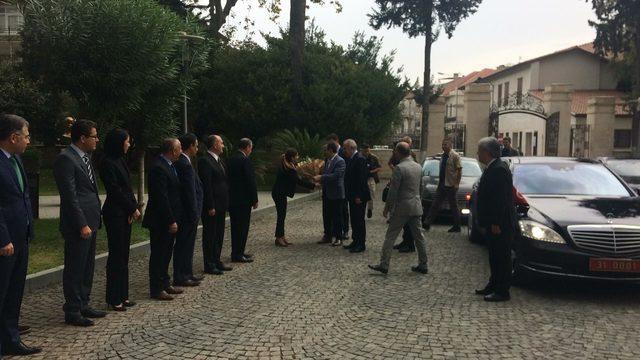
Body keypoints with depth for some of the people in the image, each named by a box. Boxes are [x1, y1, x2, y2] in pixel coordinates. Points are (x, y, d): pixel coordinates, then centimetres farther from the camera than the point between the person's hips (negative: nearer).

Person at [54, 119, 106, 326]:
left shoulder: (85, 157, 15)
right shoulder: (66, 159, -14)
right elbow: (69, 196, -18)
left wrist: (95, 220, 14)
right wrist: (82, 224, -19)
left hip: (90, 222, 9)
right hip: (78, 224, -9)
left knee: (87, 267, 15)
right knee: (75, 269, 0)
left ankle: (83, 305, 26)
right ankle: (72, 312, 9)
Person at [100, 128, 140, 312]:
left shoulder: (121, 161, 13)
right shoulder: (108, 163, -13)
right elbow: (115, 191, -15)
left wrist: (134, 208, -1)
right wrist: (133, 208, -8)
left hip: (125, 213, 8)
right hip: (115, 214, -8)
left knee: (123, 254, 11)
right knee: (116, 255, -3)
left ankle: (122, 295, 18)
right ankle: (114, 298, 6)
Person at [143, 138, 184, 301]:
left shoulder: (168, 166, 12)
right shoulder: (159, 168, -20)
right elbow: (161, 198, -23)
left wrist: (174, 219, 16)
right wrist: (171, 221, -22)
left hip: (169, 220, 10)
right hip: (161, 221, -10)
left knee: (166, 254, 17)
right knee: (158, 255, 0)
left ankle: (165, 284, 28)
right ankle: (156, 289, 8)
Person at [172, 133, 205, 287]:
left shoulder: (182, 162, 12)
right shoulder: (185, 164, -19)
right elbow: (190, 192, -21)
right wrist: (194, 214, -19)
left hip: (188, 213, 10)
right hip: (187, 213, -10)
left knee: (187, 244, 17)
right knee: (183, 244, -2)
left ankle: (187, 274, 27)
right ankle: (180, 278, 6)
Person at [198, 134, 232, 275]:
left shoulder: (220, 161, 14)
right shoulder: (205, 161, -14)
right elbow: (206, 185, -18)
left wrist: (226, 203, 13)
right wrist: (210, 206, -20)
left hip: (221, 205, 9)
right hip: (211, 206, -9)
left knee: (219, 235, 15)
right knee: (209, 235, 0)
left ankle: (216, 261, 25)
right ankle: (209, 265, 8)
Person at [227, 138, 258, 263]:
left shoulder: (231, 159, 10)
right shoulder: (245, 160, -15)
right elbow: (250, 181, -16)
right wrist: (255, 200, -9)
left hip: (232, 199, 9)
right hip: (243, 199, -8)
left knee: (236, 226, 15)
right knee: (242, 227, -2)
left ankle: (237, 252, 24)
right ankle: (238, 254, 2)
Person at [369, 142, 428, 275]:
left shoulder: (399, 168, -16)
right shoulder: (418, 167, 7)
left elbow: (393, 191, -15)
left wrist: (387, 208, -7)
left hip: (402, 208, -7)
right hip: (416, 207, 7)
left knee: (390, 237, 1)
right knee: (419, 237, 12)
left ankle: (384, 265, 2)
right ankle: (423, 265, 18)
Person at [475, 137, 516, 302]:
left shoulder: (499, 169, -18)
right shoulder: (493, 168, 14)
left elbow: (501, 199, -23)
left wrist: (496, 223, -22)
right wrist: (485, 223, 19)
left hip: (500, 225, -10)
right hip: (492, 223, 10)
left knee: (501, 257, -2)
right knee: (495, 257, 18)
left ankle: (502, 291, 5)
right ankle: (494, 285, 29)